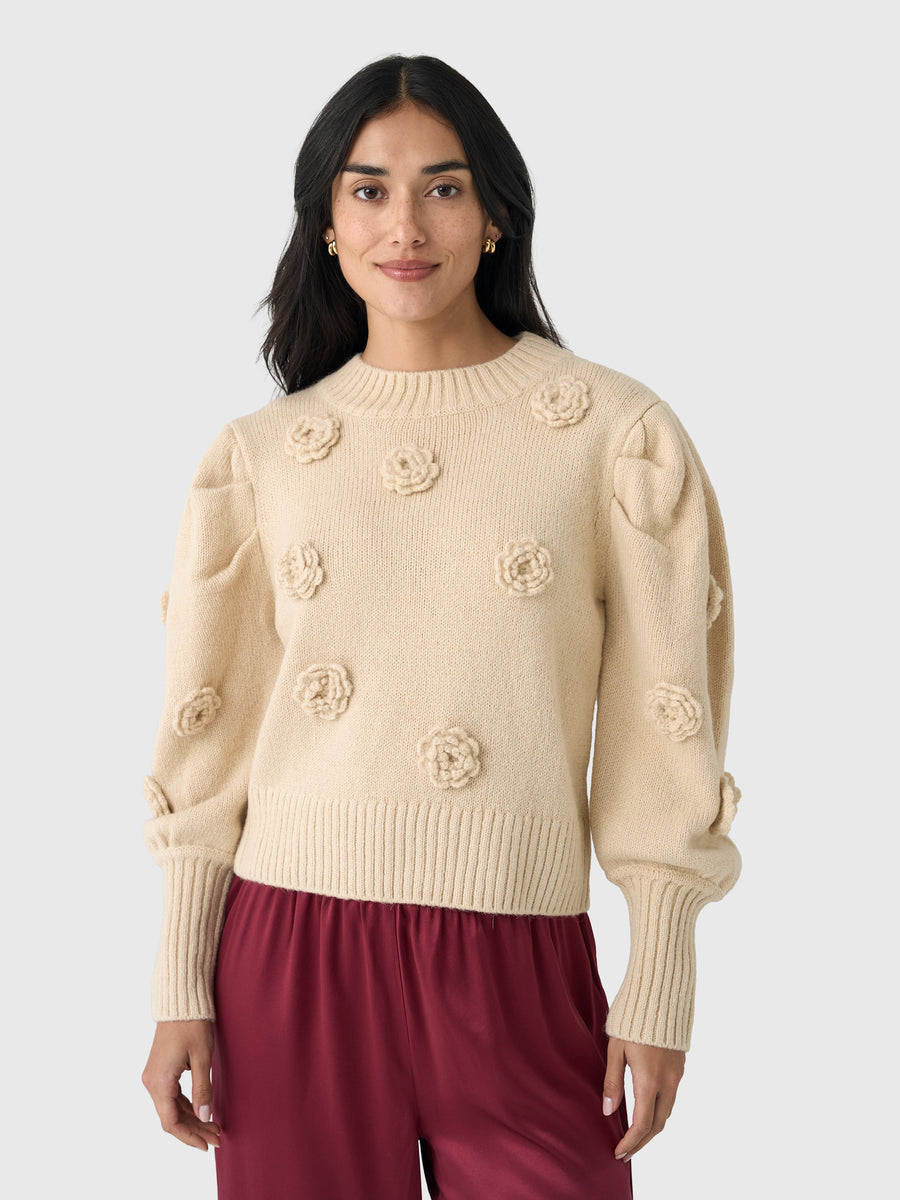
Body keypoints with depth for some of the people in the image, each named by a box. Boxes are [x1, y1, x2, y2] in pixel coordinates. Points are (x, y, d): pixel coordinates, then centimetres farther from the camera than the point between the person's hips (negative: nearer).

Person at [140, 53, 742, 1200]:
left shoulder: (617, 432, -1)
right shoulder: (258, 454, 5)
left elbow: (660, 731, 0)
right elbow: (209, 739, 7)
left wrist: (660, 988, -1)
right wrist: (180, 991, 4)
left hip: (516, 974, -1)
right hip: (290, 954, 2)